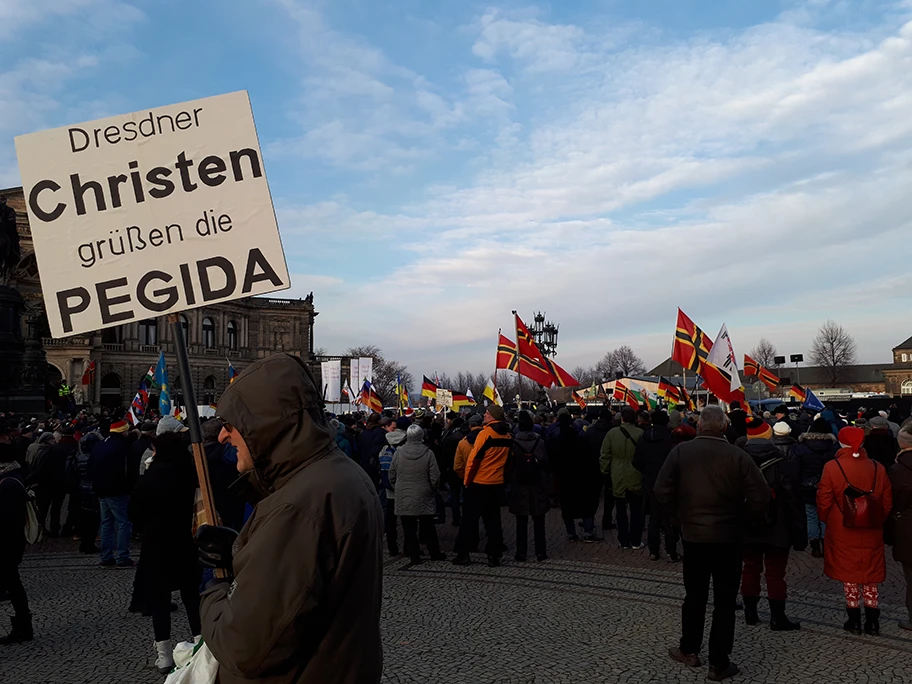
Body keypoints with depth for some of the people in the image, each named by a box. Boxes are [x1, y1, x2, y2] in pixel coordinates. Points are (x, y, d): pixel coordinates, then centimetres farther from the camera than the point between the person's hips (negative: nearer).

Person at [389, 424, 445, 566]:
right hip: (423, 497, 0)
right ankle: (435, 553, 21)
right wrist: (433, 489, 10)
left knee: (409, 529, 6)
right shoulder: (428, 453, -11)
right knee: (428, 528, 13)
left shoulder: (398, 453, -6)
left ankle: (414, 556, 8)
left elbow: (392, 476, 3)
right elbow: (435, 477, -8)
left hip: (403, 498, 0)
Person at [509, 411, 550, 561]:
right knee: (538, 521, 9)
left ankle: (521, 553, 9)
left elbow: (510, 465, -4)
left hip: (520, 486, 0)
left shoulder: (513, 443, -9)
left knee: (521, 521, 7)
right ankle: (540, 552, 12)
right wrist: (544, 480, 10)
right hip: (538, 486, 1)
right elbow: (545, 463, -3)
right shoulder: (540, 442, -7)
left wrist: (511, 482, 9)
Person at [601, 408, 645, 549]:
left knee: (621, 511, 12)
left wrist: (606, 471, 11)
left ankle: (624, 541, 16)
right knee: (636, 511, 12)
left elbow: (605, 456, -3)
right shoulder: (641, 434, -13)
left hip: (618, 478, 1)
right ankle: (636, 541, 16)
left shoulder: (612, 433, -9)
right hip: (636, 478, 0)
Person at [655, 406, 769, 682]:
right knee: (724, 600, 9)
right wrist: (742, 519, 0)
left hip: (692, 534, 2)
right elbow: (761, 496, -15)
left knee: (695, 595, 19)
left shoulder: (680, 451, -7)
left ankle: (689, 650, 30)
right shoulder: (737, 455, -10)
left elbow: (662, 490, -11)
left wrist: (680, 515, 2)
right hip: (728, 537, -2)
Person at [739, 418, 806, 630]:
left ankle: (750, 612, 21)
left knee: (751, 568, 14)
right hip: (776, 530, -3)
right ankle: (777, 617, 8)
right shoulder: (782, 464, -12)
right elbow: (794, 501, -12)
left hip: (747, 529, 3)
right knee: (775, 573, 3)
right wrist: (799, 534, -5)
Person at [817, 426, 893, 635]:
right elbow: (887, 502, 5)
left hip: (842, 533, -3)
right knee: (870, 575, 14)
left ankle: (854, 620, 14)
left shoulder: (832, 468, -12)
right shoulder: (878, 468, -2)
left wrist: (826, 520, 11)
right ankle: (872, 620, 17)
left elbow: (824, 501, -8)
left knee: (849, 574, 9)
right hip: (871, 533, 3)